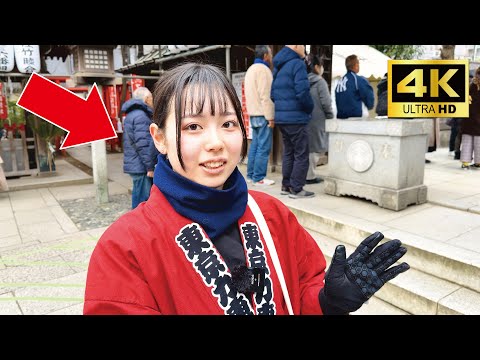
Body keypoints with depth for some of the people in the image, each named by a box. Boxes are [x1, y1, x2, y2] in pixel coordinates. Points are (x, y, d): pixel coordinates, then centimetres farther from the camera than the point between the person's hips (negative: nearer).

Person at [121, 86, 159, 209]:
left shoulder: (131, 114, 18)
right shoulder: (140, 116, -15)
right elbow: (143, 145, -21)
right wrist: (150, 167, -17)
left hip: (135, 165, 10)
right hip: (141, 166, -10)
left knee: (138, 196, 18)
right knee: (143, 199, -5)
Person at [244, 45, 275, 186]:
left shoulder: (251, 69, 19)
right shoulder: (263, 69, -12)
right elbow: (265, 96, -19)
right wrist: (270, 117, -17)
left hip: (253, 114, 10)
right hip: (262, 115, -10)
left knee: (255, 145, 12)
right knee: (263, 147, -6)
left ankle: (251, 175, 16)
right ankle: (259, 178, -4)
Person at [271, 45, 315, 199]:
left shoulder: (278, 66, 16)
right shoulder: (297, 64, -12)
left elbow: (273, 93, 19)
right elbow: (302, 92, -20)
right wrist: (310, 108, -4)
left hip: (281, 117, 9)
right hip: (295, 118, -9)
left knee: (288, 152, 16)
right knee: (301, 154, -1)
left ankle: (286, 186, 20)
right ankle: (296, 189, 3)